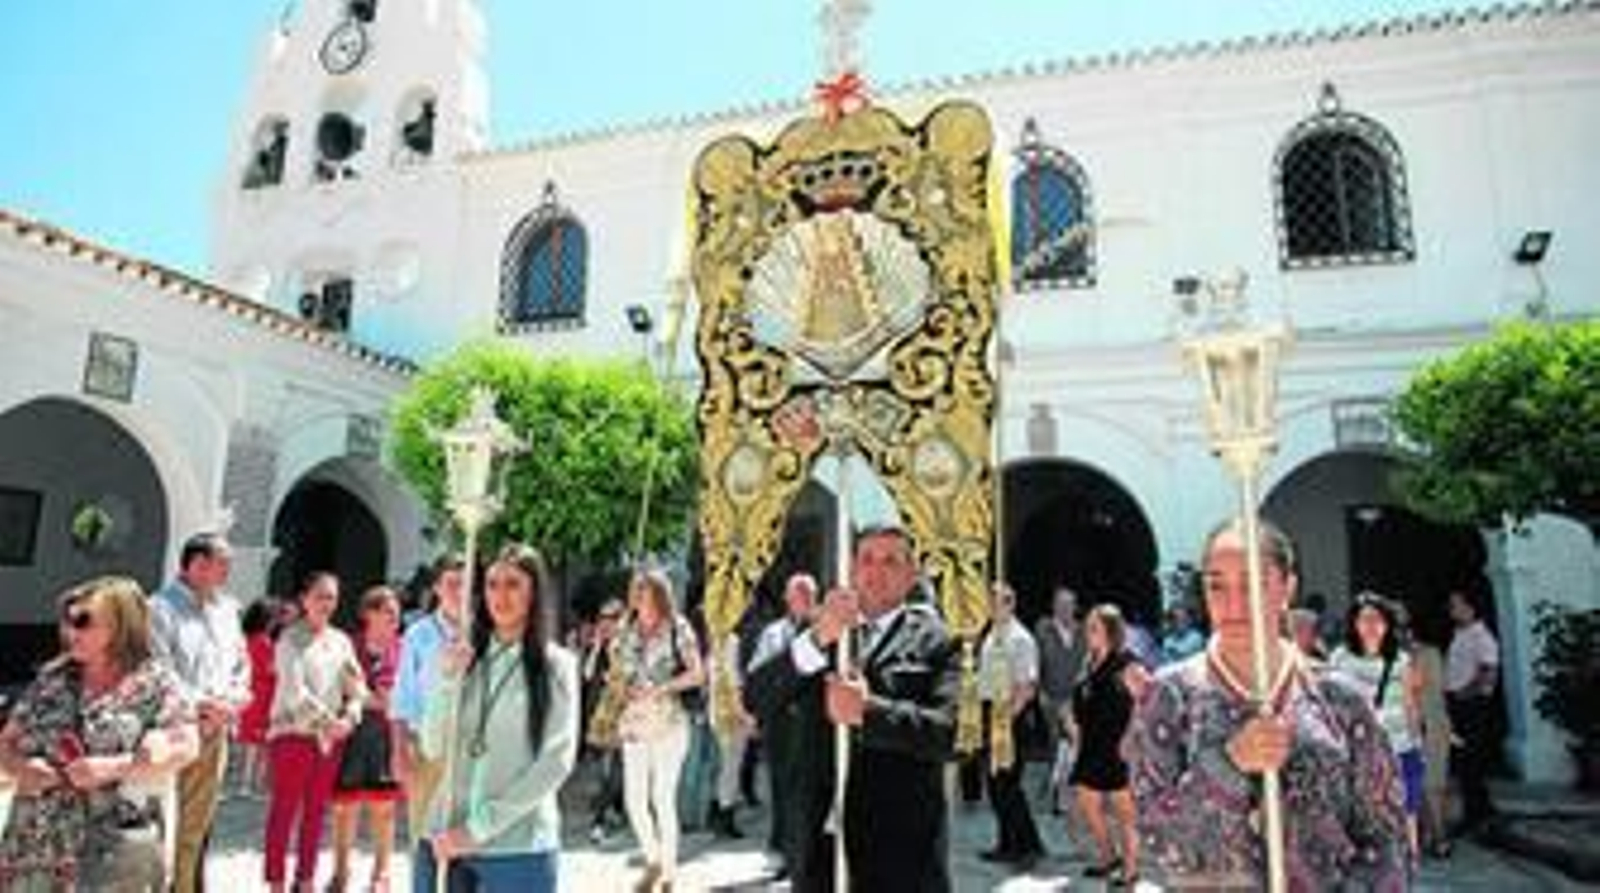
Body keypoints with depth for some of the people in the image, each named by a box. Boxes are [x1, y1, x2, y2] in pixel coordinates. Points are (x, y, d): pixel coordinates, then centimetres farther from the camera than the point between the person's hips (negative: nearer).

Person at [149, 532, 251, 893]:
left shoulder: (226, 608, 12)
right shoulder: (161, 608, -9)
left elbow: (241, 663, 16)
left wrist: (233, 699, 0)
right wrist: (201, 704, -17)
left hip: (216, 732, 6)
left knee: (197, 824, 15)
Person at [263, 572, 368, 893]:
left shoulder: (341, 640, 11)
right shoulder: (291, 638, -4)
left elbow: (357, 686, 8)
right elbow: (295, 691, -13)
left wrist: (349, 717, -9)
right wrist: (329, 721, -16)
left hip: (331, 738, 5)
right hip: (293, 733, -5)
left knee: (316, 812, 11)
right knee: (284, 811, 0)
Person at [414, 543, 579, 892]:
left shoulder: (556, 664, -3)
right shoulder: (463, 657, 6)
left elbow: (557, 761, -9)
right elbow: (433, 748, 3)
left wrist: (479, 827, -11)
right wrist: (448, 680, -11)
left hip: (519, 848, -3)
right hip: (444, 839, 3)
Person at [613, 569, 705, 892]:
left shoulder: (677, 628, -4)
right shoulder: (627, 632, 10)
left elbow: (697, 674, -8)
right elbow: (620, 673, 19)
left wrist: (660, 688, -15)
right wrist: (624, 689, -1)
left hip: (668, 722, -4)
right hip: (634, 722, 4)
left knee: (663, 799, -4)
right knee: (633, 799, 3)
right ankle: (652, 860, 27)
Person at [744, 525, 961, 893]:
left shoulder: (933, 640, -1)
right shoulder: (817, 632, 6)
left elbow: (944, 734, -12)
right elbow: (755, 701, -6)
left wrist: (868, 710, -25)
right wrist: (817, 639, -20)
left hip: (900, 847, -2)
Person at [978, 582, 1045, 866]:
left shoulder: (1020, 639, -14)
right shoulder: (991, 638, 12)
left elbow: (1028, 686, -18)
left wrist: (1009, 712, -21)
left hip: (1011, 716, -8)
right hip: (991, 713, 9)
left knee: (1007, 783, -6)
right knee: (995, 782, 13)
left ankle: (1029, 844, 8)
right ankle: (1007, 844, 24)